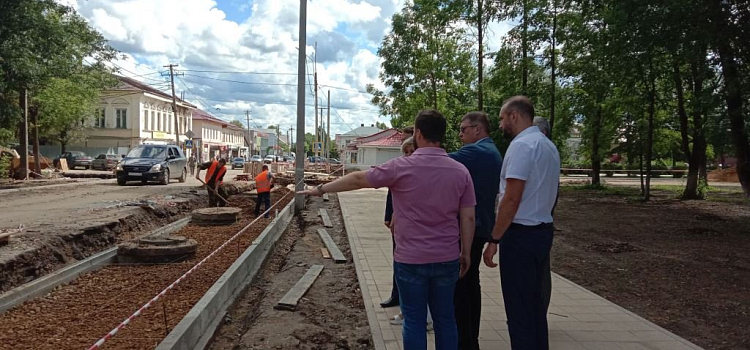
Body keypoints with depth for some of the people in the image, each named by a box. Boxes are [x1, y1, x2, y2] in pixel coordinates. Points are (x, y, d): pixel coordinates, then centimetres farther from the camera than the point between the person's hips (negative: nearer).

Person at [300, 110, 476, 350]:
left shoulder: (401, 167, -11)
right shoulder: (461, 171, -1)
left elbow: (358, 180, -2)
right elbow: (468, 218, 0)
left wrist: (321, 189, 11)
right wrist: (466, 253, 12)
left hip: (411, 259, -3)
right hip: (447, 259, 3)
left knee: (414, 320, 9)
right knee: (445, 318, 14)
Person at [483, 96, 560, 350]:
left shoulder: (521, 145, -16)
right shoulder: (549, 146, 15)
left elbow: (512, 200, -21)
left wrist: (494, 240, -17)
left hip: (521, 234, -9)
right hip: (543, 230, 10)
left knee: (519, 309, 0)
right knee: (536, 304, 18)